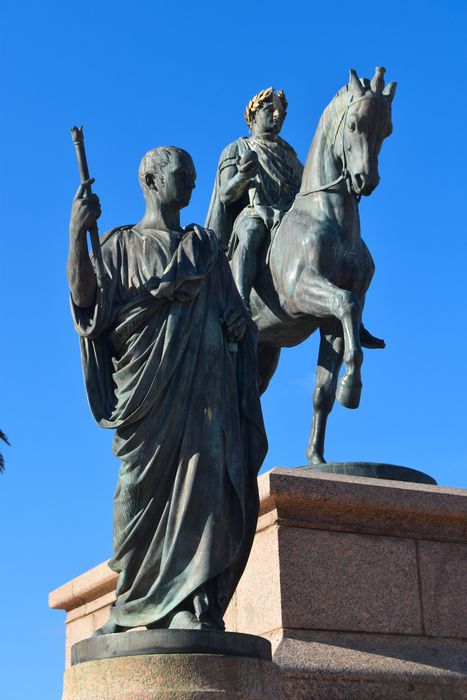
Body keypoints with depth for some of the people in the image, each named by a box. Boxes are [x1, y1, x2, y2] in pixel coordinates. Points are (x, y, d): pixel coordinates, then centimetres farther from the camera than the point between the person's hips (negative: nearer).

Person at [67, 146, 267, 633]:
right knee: (141, 488, -9)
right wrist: (76, 232, -15)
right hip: (146, 387, -2)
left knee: (202, 483, -11)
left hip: (203, 386, 2)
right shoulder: (121, 244, 15)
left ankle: (193, 605, -16)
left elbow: (233, 311, 24)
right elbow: (84, 296, -1)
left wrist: (237, 324, 0)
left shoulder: (205, 246, 24)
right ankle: (129, 605, -4)